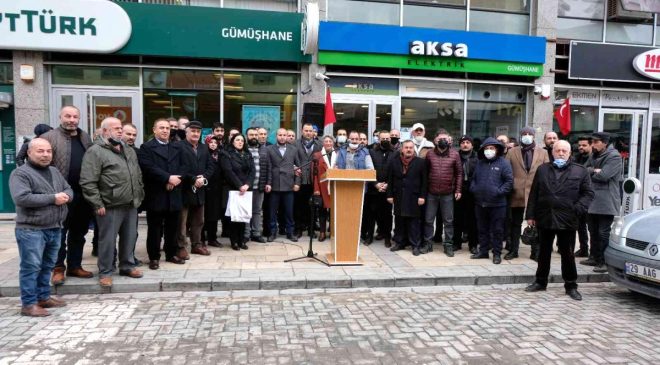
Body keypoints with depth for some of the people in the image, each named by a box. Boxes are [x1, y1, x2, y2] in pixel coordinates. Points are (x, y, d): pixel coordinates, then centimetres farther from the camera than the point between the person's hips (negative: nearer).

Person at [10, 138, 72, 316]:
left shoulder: (55, 172, 15)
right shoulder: (20, 173, -9)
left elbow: (69, 189, 19)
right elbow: (21, 198, -22)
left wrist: (65, 195, -6)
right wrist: (52, 198, -19)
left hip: (55, 229, 7)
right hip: (31, 230, -7)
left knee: (47, 266, 16)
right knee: (31, 267, -1)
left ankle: (44, 297, 27)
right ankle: (28, 304, 7)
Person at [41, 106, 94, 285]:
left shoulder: (85, 138, 13)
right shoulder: (49, 137, -4)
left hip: (83, 194, 5)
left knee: (78, 233, 13)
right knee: (59, 233, 4)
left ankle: (75, 266, 24)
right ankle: (58, 268, 15)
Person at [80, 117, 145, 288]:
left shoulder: (129, 151, 15)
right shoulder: (95, 152, -8)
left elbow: (138, 176, 21)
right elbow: (87, 182, -13)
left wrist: (139, 196, 14)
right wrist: (98, 204, -15)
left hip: (131, 205, 7)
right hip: (110, 206, -6)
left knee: (130, 238, 14)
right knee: (108, 240, 3)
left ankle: (127, 266, 30)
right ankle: (105, 272, 16)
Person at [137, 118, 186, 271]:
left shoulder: (176, 148, 16)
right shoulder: (146, 147, 0)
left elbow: (182, 167, 7)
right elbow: (149, 168, -15)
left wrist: (175, 180, -11)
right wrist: (168, 178, -19)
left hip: (173, 195, 5)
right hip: (156, 196, -4)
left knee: (172, 227, 12)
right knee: (155, 229, 3)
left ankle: (171, 254, 23)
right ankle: (154, 257, 12)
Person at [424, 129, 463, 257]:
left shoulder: (455, 154, -1)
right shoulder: (430, 154, 1)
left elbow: (459, 173, 2)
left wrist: (458, 190, -3)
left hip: (448, 194, -1)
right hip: (431, 193, 1)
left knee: (448, 221, 7)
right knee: (428, 220, 8)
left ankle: (448, 245, 18)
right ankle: (428, 243, 21)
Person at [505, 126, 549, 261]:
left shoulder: (542, 153, 8)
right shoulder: (512, 152, 8)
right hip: (517, 193, 0)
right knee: (515, 223, 7)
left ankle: (536, 252, 16)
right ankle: (513, 250, 17)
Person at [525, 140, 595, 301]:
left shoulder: (580, 171, 4)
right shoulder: (543, 169, 9)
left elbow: (588, 193, 3)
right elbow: (534, 194, 8)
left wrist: (578, 209, -12)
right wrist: (530, 215, 3)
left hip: (567, 220, -2)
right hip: (545, 218, 2)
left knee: (567, 254, 5)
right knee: (544, 252, 13)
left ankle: (571, 286, 17)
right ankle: (541, 281, 25)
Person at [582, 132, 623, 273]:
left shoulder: (614, 156, -11)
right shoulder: (594, 155, 15)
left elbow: (603, 175, -20)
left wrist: (590, 172, -5)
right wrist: (594, 171, -10)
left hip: (606, 202, -8)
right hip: (592, 201, 8)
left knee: (603, 234, -6)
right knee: (593, 232, 16)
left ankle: (604, 262, 0)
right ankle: (595, 258, 27)